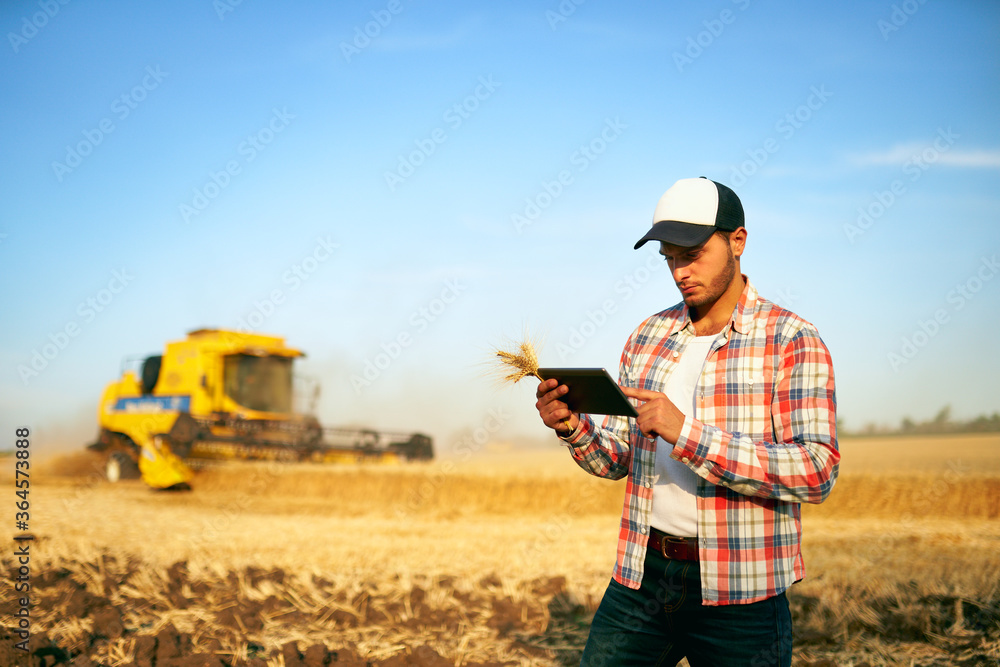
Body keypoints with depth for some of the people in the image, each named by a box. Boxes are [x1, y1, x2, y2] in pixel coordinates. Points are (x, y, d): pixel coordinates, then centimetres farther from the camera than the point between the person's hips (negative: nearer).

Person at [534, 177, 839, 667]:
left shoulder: (791, 341, -7)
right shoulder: (647, 336, 8)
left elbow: (817, 472, -18)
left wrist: (688, 434, -25)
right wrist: (573, 428, -10)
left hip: (739, 594, -4)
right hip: (642, 576, 4)